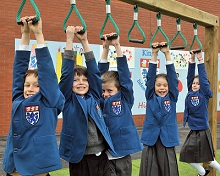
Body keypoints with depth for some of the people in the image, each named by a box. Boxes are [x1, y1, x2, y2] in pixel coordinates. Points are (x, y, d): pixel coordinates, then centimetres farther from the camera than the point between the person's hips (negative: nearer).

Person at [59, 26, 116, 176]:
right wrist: (69, 40, -12)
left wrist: (84, 41, -3)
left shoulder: (94, 97, 7)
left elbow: (94, 70, 1)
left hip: (102, 158, 3)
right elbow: (66, 73, -10)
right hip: (79, 160, -3)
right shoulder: (68, 100, -1)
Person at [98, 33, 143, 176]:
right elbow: (101, 73, 2)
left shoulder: (125, 99, -2)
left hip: (122, 153, -2)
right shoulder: (102, 101, 3)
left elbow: (124, 74, -8)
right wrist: (106, 48, -3)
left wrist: (117, 46, -9)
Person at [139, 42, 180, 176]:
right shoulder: (150, 97, 3)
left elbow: (172, 76, -5)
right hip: (151, 140, 0)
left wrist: (167, 53, -12)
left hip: (167, 140, 0)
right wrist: (154, 54, -12)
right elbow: (150, 76, -5)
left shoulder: (172, 98, 3)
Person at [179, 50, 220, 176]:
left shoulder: (204, 94, -8)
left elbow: (204, 78, -17)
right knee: (187, 154, 10)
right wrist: (192, 60, -10)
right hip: (193, 131, 6)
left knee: (207, 157, 2)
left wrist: (200, 60, -19)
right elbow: (190, 76, -1)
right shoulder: (190, 93, 3)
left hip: (203, 131, -6)